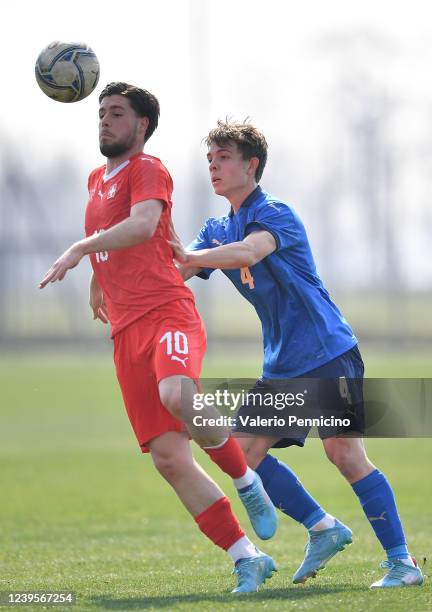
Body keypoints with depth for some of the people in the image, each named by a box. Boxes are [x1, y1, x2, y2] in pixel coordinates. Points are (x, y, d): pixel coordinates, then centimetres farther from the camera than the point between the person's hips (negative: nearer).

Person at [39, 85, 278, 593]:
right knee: (169, 459, -5)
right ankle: (247, 560, 0)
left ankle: (246, 481, -13)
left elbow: (143, 225, -21)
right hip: (126, 335, 7)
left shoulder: (147, 169, 0)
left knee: (177, 395, -39)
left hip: (167, 313, -7)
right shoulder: (96, 180, 25)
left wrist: (80, 249, -29)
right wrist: (97, 284, 51)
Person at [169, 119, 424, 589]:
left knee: (344, 453, -16)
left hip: (328, 354, -8)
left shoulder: (275, 214, -11)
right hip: (280, 366, 8)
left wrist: (191, 257, -45)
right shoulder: (218, 229, 14)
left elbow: (248, 253, -32)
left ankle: (401, 561, -10)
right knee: (242, 453, 0)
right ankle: (323, 529, 11)